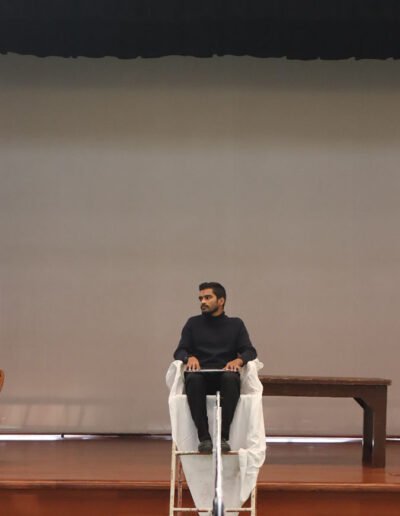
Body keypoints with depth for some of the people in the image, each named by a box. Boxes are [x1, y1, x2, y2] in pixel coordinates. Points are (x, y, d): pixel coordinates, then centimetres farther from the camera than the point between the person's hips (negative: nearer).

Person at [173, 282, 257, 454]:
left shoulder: (236, 324, 18)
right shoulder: (193, 323, 18)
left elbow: (250, 351, 6)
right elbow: (179, 352, 9)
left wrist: (239, 360, -18)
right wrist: (189, 357, -16)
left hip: (224, 376, 0)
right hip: (201, 376, 0)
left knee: (231, 378, -37)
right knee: (193, 379, -37)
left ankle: (223, 436, -37)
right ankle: (204, 438, -37)